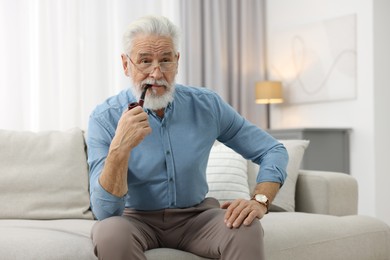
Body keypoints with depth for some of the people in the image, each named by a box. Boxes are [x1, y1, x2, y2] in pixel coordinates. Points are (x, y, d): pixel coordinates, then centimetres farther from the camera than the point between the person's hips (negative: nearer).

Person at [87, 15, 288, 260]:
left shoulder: (206, 105, -9)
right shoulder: (105, 118, -15)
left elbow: (274, 151, -2)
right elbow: (105, 212, -22)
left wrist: (259, 201, -21)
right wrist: (119, 149, -38)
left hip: (195, 215, 1)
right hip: (137, 220, -1)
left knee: (247, 230, -29)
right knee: (110, 233, -34)